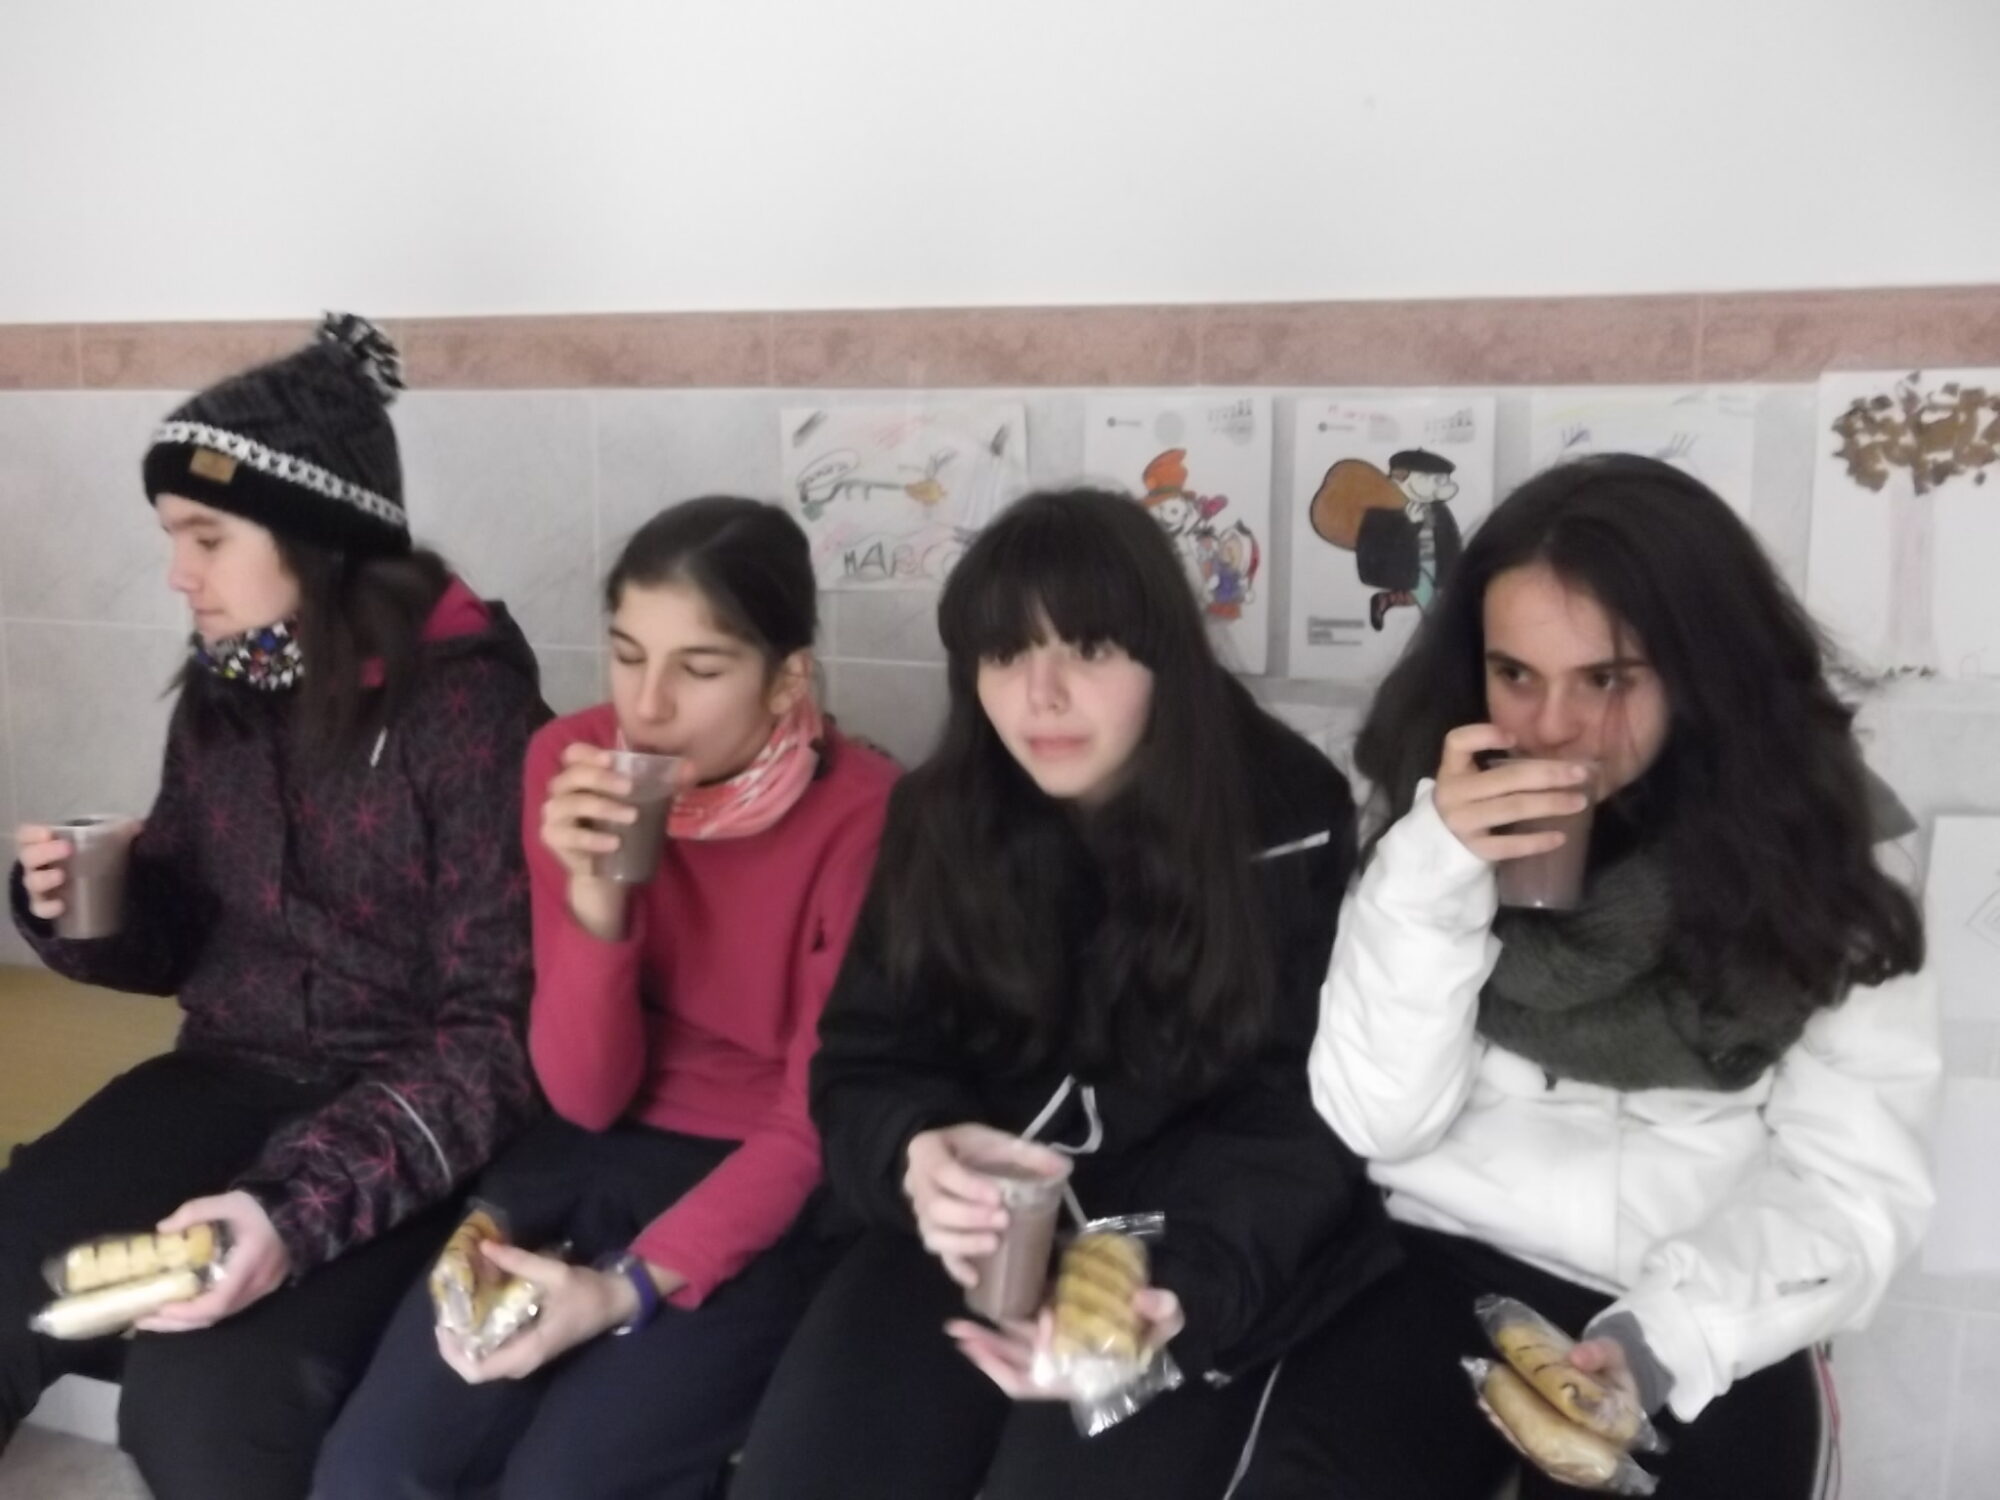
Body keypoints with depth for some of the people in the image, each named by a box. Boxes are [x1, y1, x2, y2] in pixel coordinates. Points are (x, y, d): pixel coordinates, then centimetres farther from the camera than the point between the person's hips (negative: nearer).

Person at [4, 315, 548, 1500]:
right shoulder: (225, 694, 5)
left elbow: (499, 1032, -17)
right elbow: (182, 932, 17)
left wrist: (305, 1203, -28)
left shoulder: (471, 706, -15)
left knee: (201, 1399, -24)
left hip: (407, 1110, -6)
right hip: (233, 1072, 6)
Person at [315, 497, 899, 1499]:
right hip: (603, 1154, 4)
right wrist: (594, 894, -26)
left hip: (772, 1189, -3)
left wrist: (630, 1286, -24)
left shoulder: (861, 813, -19)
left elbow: (814, 1128, -12)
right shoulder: (572, 762, -8)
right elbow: (587, 1096, -8)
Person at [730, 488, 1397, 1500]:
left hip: (1195, 1240, -2)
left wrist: (1180, 1282, -27)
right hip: (976, 1235, 3)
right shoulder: (938, 818, 2)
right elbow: (866, 1066, 1)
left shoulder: (1288, 827, -8)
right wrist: (918, 1155, -24)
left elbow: (1289, 1124, -8)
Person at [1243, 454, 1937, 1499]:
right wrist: (1431, 875, -19)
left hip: (1698, 1320, 0)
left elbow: (1851, 1186, -3)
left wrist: (1666, 1338, -20)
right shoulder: (1437, 813, 1)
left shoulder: (1812, 847, -3)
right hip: (1443, 1267, 1)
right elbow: (1377, 1121, -5)